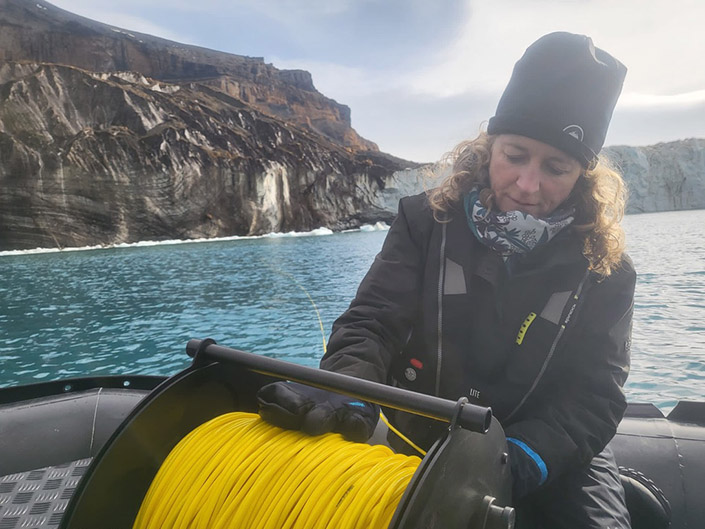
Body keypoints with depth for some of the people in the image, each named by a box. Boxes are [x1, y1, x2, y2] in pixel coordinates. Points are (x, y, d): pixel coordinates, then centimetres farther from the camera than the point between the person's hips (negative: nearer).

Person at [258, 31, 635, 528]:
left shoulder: (605, 268, -7)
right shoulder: (429, 222, -8)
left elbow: (594, 394, -11)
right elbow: (374, 322, -14)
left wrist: (521, 459, -29)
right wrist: (346, 396, -35)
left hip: (555, 453, 0)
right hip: (425, 441, 1)